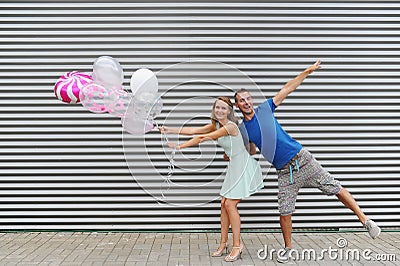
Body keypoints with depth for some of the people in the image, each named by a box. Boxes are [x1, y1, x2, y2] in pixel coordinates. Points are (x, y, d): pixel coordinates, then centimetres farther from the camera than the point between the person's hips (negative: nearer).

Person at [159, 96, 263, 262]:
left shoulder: (230, 126, -21)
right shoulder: (216, 125, 6)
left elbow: (201, 138, -20)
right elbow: (193, 130, 2)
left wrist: (179, 146, -13)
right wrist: (169, 130, -4)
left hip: (243, 166, -8)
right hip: (234, 166, 9)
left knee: (230, 204, -9)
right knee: (224, 203, 6)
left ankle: (237, 246, 0)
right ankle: (223, 243, 16)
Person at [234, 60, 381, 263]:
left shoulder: (265, 109, 0)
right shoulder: (242, 129, 4)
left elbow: (287, 89, 1)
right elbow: (251, 151, 21)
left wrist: (307, 71, -2)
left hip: (302, 160, -1)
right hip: (284, 173, 1)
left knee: (335, 189, -1)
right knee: (284, 213, 1)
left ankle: (364, 220, 13)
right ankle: (288, 248, 21)